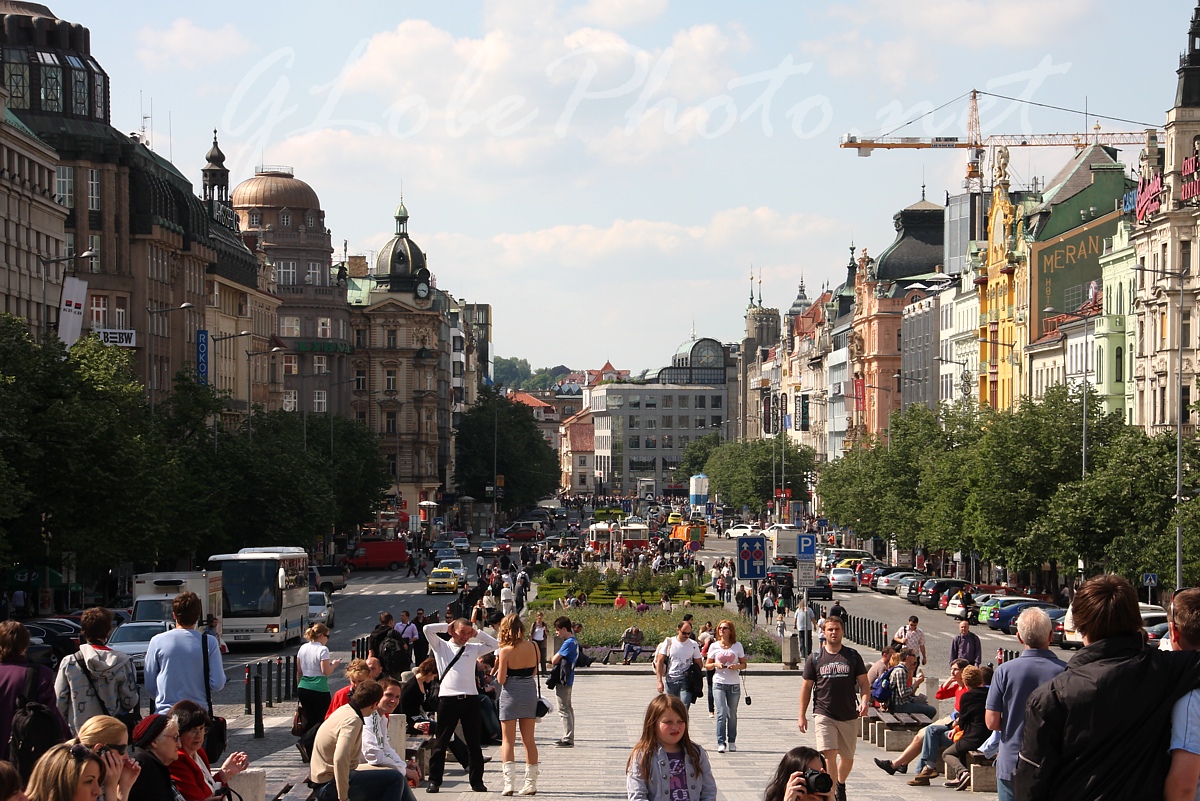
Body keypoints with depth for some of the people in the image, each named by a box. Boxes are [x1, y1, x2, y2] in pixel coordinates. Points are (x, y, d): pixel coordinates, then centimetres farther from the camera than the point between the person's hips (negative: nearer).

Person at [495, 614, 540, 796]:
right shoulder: (533, 647, -2)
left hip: (511, 694, -4)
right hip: (530, 692, 4)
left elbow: (501, 680, -13)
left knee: (508, 741, 2)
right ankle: (531, 784, 14)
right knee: (529, 740, 12)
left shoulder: (505, 651, -15)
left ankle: (509, 783, -9)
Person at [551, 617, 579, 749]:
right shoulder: (574, 641, 10)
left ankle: (568, 739, -6)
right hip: (568, 680, 10)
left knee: (564, 710, -6)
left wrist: (553, 659, 0)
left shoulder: (568, 643, -20)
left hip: (563, 680, -10)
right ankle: (568, 737, 24)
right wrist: (556, 659, -3)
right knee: (568, 709, 16)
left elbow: (554, 661, -20)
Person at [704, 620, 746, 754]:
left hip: (734, 684, 1)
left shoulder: (737, 646, 4)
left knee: (732, 714, 7)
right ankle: (721, 742, -11)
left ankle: (732, 741, 20)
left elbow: (744, 664, 9)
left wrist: (737, 666, -13)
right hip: (719, 684, -1)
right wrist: (715, 664, -13)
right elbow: (707, 665, 8)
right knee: (721, 713, -12)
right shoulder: (714, 646, 3)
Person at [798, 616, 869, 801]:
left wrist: (864, 701, -15)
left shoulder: (853, 656, 4)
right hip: (824, 715, -2)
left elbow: (864, 683, 5)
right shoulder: (815, 659, 3)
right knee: (828, 756, -15)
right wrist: (802, 715, 4)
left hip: (849, 716, 2)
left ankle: (841, 784, 40)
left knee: (847, 758, 13)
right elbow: (806, 687, 7)